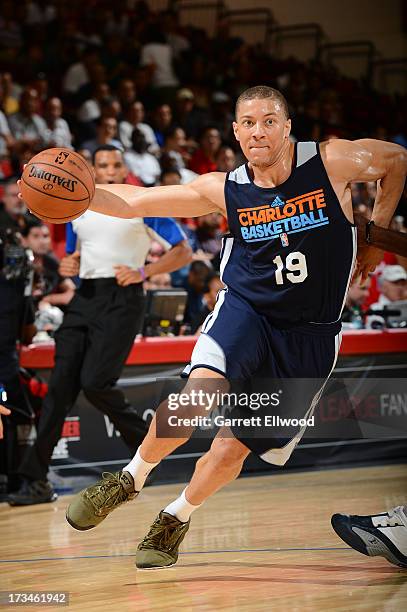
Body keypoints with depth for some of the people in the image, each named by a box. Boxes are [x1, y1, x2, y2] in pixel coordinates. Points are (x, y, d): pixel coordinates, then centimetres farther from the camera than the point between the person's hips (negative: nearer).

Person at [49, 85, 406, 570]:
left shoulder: (334, 162, -11)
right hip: (245, 311, 0)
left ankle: (176, 519, 29)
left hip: (310, 336, 0)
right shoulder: (223, 191, -7)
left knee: (233, 449, 1)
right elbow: (132, 202, -7)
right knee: (200, 391, -31)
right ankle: (130, 478, -8)